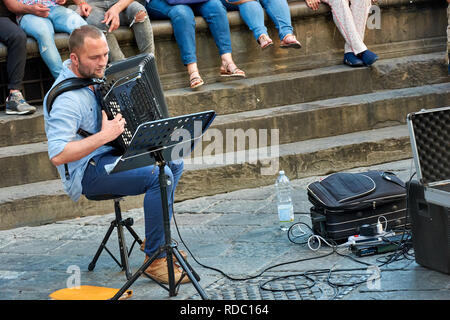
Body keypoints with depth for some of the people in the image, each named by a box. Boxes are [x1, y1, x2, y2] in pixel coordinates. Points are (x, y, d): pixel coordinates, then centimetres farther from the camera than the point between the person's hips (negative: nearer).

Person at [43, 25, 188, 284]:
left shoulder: (94, 76, 6)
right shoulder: (66, 99, -23)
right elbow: (58, 155, -31)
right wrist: (104, 136, -30)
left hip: (109, 154, 10)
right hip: (87, 171, -10)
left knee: (174, 162, 13)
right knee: (159, 176, -26)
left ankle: (159, 239, 20)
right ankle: (155, 259, -18)